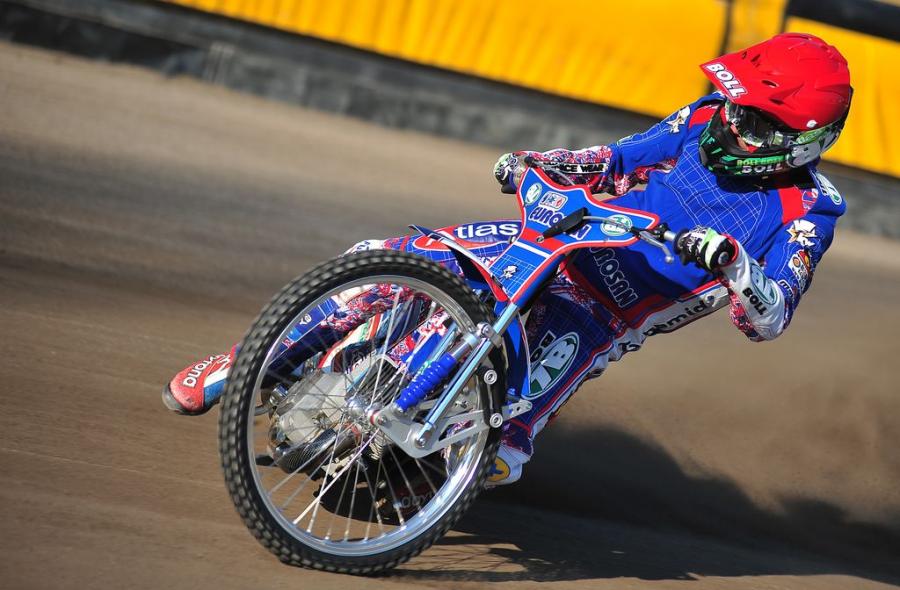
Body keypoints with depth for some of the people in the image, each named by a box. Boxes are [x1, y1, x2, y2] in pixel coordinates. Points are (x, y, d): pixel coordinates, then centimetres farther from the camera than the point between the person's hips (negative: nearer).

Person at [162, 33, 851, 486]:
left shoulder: (807, 213, -13)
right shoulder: (712, 120, 1)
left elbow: (770, 317, -22)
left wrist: (730, 261, -42)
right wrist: (532, 162, -4)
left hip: (606, 312, -4)